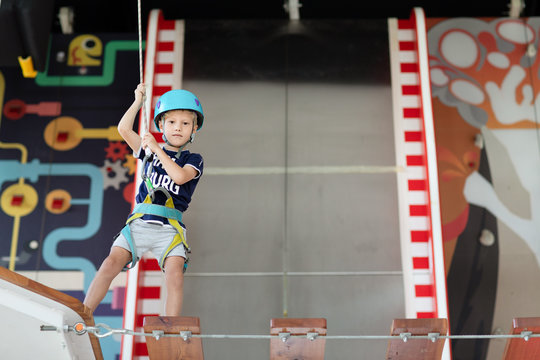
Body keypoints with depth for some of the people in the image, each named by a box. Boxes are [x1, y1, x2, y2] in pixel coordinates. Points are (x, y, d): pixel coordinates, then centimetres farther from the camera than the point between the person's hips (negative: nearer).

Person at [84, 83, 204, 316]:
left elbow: (179, 176, -12)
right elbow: (124, 129, 11)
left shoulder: (193, 160, 9)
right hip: (139, 222, 2)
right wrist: (138, 101, 8)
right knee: (112, 263, -13)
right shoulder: (150, 151, 19)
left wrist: (157, 149, -10)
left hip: (170, 227, -2)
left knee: (175, 272, -22)